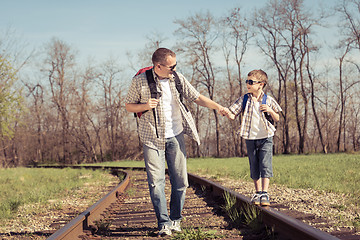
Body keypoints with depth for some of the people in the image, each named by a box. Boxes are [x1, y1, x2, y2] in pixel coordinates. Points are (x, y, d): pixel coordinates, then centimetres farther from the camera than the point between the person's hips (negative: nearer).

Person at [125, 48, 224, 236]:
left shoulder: (178, 79, 2)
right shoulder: (140, 81, -6)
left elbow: (197, 98, 6)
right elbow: (128, 106, 3)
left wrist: (218, 107, -7)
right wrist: (145, 106, -17)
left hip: (175, 136, 3)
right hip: (152, 138, -3)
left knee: (180, 181, 3)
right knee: (156, 182, -9)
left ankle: (175, 219, 19)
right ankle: (164, 223, -5)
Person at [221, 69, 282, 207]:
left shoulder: (268, 100, -1)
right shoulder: (244, 99, 1)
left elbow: (277, 119, 6)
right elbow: (233, 116, -2)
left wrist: (270, 111, -13)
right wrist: (226, 112, -24)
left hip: (266, 138, -2)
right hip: (250, 139, 2)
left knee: (265, 165, -11)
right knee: (254, 168, 8)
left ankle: (264, 194, -10)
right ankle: (258, 193, 19)